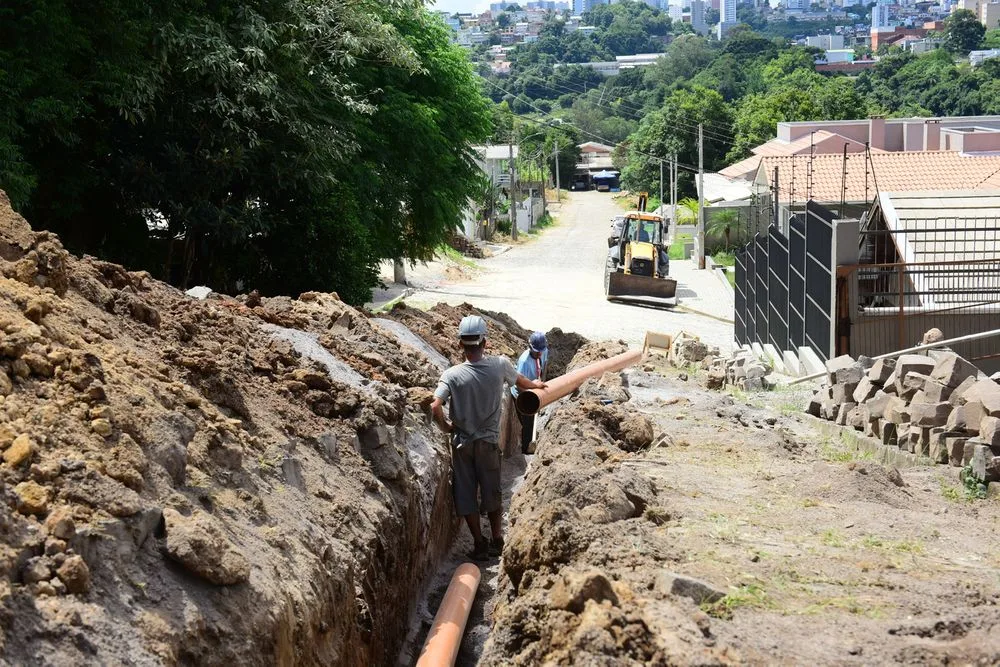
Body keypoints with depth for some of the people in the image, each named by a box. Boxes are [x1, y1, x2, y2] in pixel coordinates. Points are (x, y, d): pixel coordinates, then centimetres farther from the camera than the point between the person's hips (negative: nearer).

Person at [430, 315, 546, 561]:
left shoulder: (451, 375, -19)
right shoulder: (500, 365, -11)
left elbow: (435, 407, -29)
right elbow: (520, 381, 10)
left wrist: (445, 426, -7)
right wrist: (536, 385, 33)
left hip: (462, 442, -2)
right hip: (489, 442, 2)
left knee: (466, 494, 11)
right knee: (491, 492, 17)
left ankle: (479, 543, 16)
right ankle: (496, 539, 27)